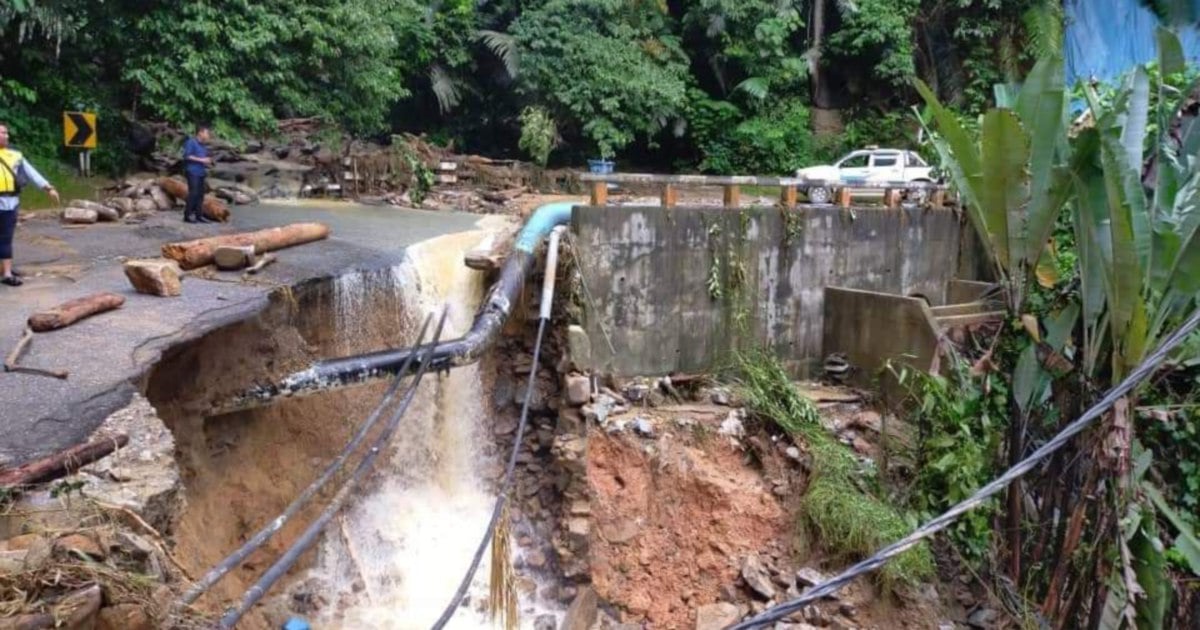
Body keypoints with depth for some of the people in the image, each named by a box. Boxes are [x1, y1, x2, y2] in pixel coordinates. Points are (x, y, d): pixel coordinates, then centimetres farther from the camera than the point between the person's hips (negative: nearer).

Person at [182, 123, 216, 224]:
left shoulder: (203, 145, 17)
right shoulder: (191, 142, -7)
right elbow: (187, 156, -14)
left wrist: (207, 162, 6)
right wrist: (201, 160, -16)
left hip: (200, 172, 8)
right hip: (192, 172, -8)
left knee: (200, 194, 7)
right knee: (193, 193, -12)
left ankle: (199, 215, 11)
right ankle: (187, 216, -8)